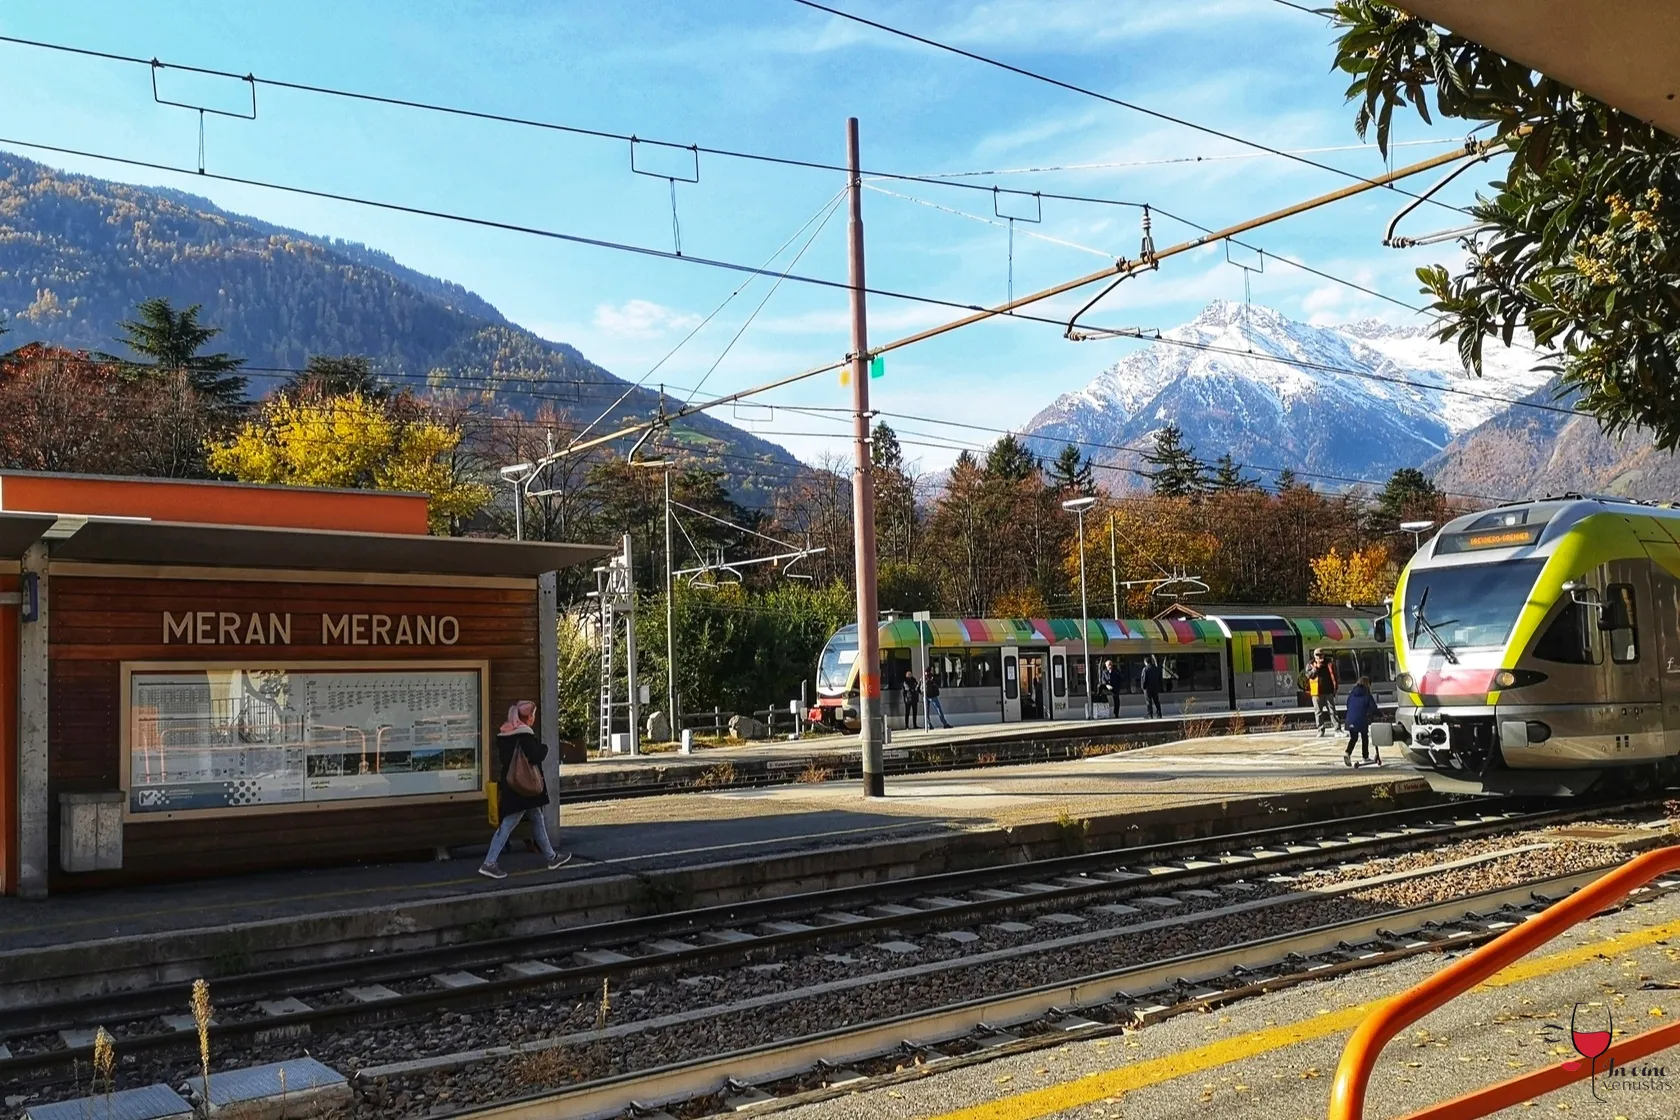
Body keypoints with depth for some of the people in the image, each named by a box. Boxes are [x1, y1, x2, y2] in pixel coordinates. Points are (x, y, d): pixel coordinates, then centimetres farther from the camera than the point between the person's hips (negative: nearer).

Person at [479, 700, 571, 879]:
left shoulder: (504, 733, 9)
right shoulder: (525, 734, -17)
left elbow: (502, 758, 14)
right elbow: (535, 757, -22)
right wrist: (544, 748, -4)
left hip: (509, 785, 9)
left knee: (537, 819, 17)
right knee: (508, 824, -6)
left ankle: (551, 857, 26)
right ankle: (489, 864, -6)